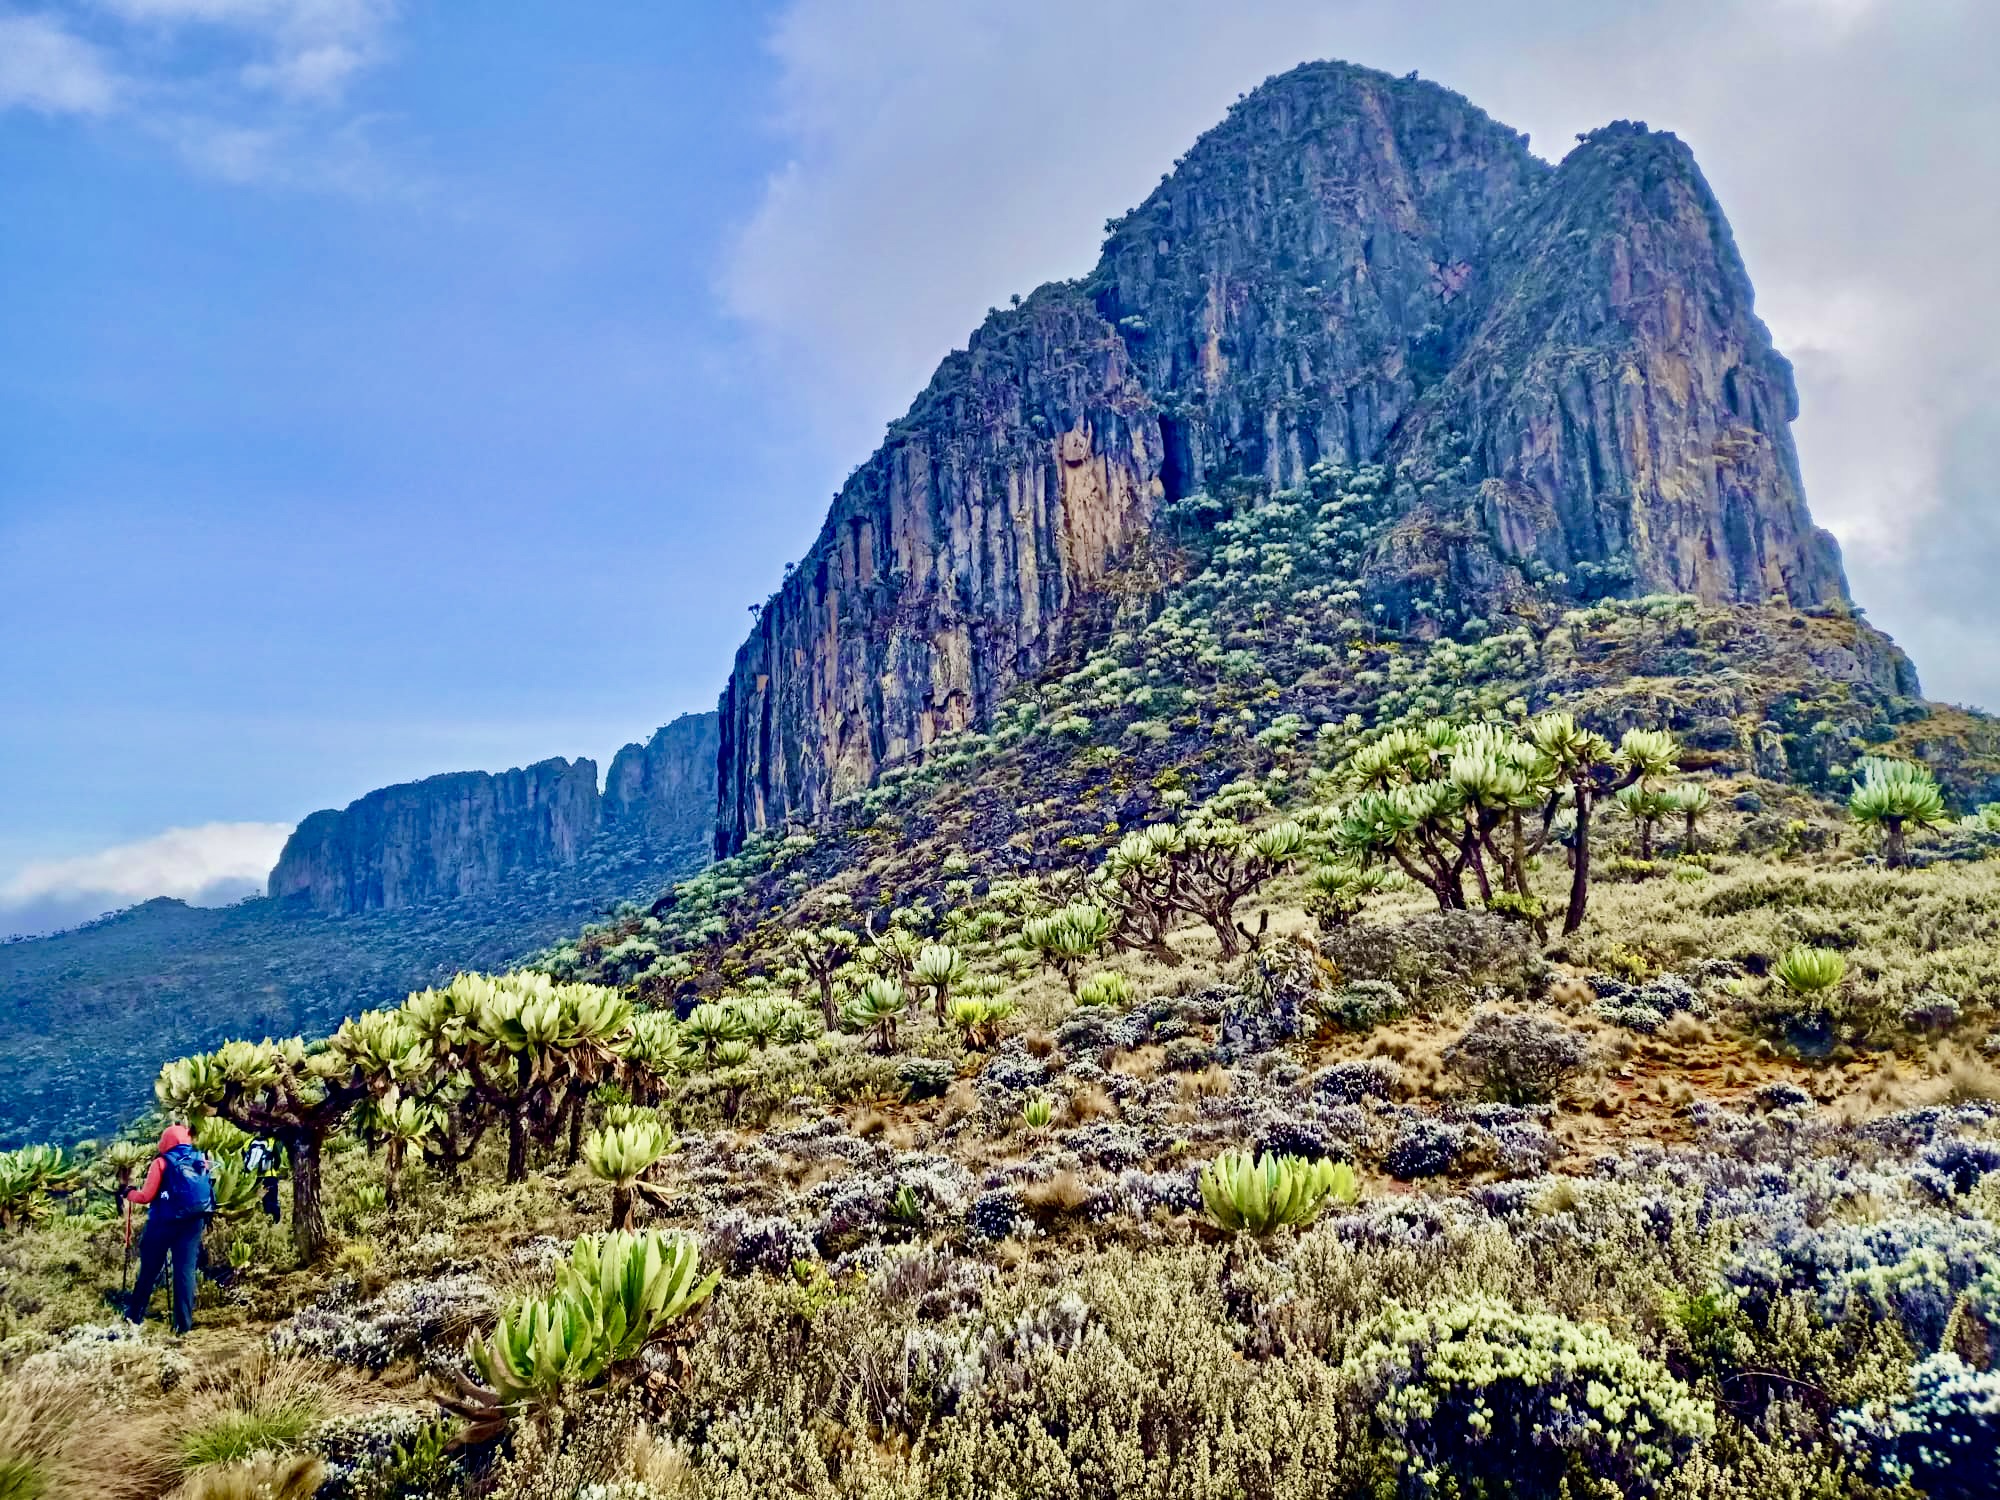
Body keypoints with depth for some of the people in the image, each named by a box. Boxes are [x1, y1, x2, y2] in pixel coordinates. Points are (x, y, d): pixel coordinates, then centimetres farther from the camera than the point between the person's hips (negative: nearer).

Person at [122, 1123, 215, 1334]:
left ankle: (135, 1314, 25)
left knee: (149, 1269, 13)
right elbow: (208, 1193, 12)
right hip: (194, 1223, 3)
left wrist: (129, 1194, 12)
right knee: (186, 1270, 4)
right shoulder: (202, 1161, 8)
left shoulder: (162, 1162, -5)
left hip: (164, 1222, -3)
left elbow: (147, 1196, -6)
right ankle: (184, 1322, 1)